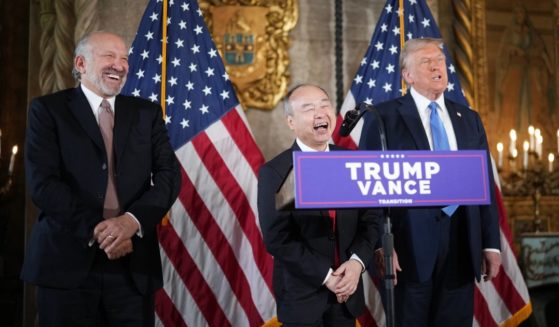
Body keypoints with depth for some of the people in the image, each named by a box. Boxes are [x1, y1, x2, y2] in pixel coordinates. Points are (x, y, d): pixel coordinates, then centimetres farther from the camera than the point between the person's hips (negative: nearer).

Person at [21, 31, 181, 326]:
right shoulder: (47, 110, 3)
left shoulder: (147, 113, 11)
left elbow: (169, 175, 1)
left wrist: (132, 220, -15)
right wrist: (96, 230, -16)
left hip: (133, 265, 2)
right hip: (68, 261, -2)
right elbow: (42, 183, -8)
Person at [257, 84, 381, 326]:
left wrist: (357, 262, -12)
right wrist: (326, 275, -16)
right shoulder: (275, 172, -10)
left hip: (347, 291, 4)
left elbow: (371, 219, 3)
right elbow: (277, 239, -14)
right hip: (301, 295, -3)